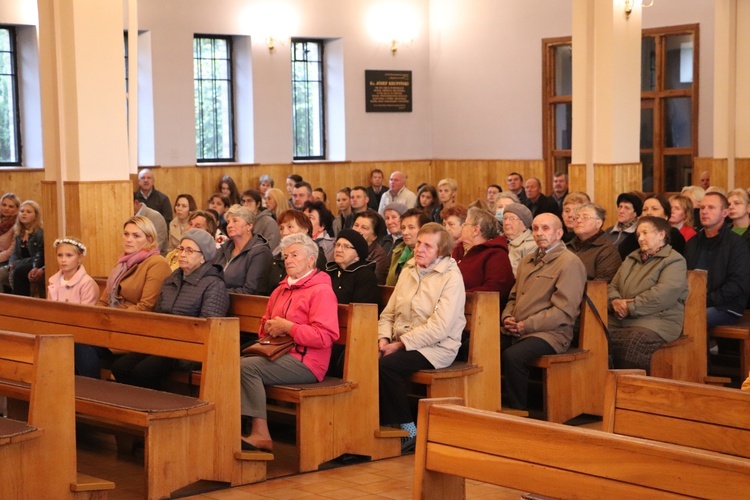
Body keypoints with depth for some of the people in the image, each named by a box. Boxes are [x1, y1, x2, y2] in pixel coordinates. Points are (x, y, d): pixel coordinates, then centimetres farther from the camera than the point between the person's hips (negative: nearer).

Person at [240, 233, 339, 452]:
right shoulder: (281, 289, 21)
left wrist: (286, 327, -14)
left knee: (247, 367, -25)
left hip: (306, 362, -8)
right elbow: (265, 324, 32)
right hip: (279, 353, 8)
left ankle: (261, 435, -23)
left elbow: (324, 336, -17)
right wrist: (269, 327, 7)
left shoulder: (321, 290, -6)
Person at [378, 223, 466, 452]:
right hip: (402, 343, 6)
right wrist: (384, 338, -5)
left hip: (436, 347, -6)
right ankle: (381, 422, -8)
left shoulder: (451, 277, -9)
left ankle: (408, 431, -15)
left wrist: (400, 344, -18)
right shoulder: (408, 271, 14)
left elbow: (439, 328, -18)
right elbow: (388, 313, 15)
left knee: (387, 365, -30)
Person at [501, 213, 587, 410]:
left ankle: (518, 411, -18)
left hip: (551, 333, -7)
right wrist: (508, 317, 4)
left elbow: (563, 311, -13)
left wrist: (526, 325, -15)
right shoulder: (528, 261, 22)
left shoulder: (570, 263, -5)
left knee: (512, 356, -33)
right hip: (515, 331, 7)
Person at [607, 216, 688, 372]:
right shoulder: (632, 258, 26)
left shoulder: (674, 261, 1)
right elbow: (612, 286, 23)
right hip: (620, 319, 6)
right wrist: (615, 301, -2)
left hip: (655, 322, -6)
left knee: (629, 345, -37)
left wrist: (630, 308, -15)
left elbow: (664, 294, -15)